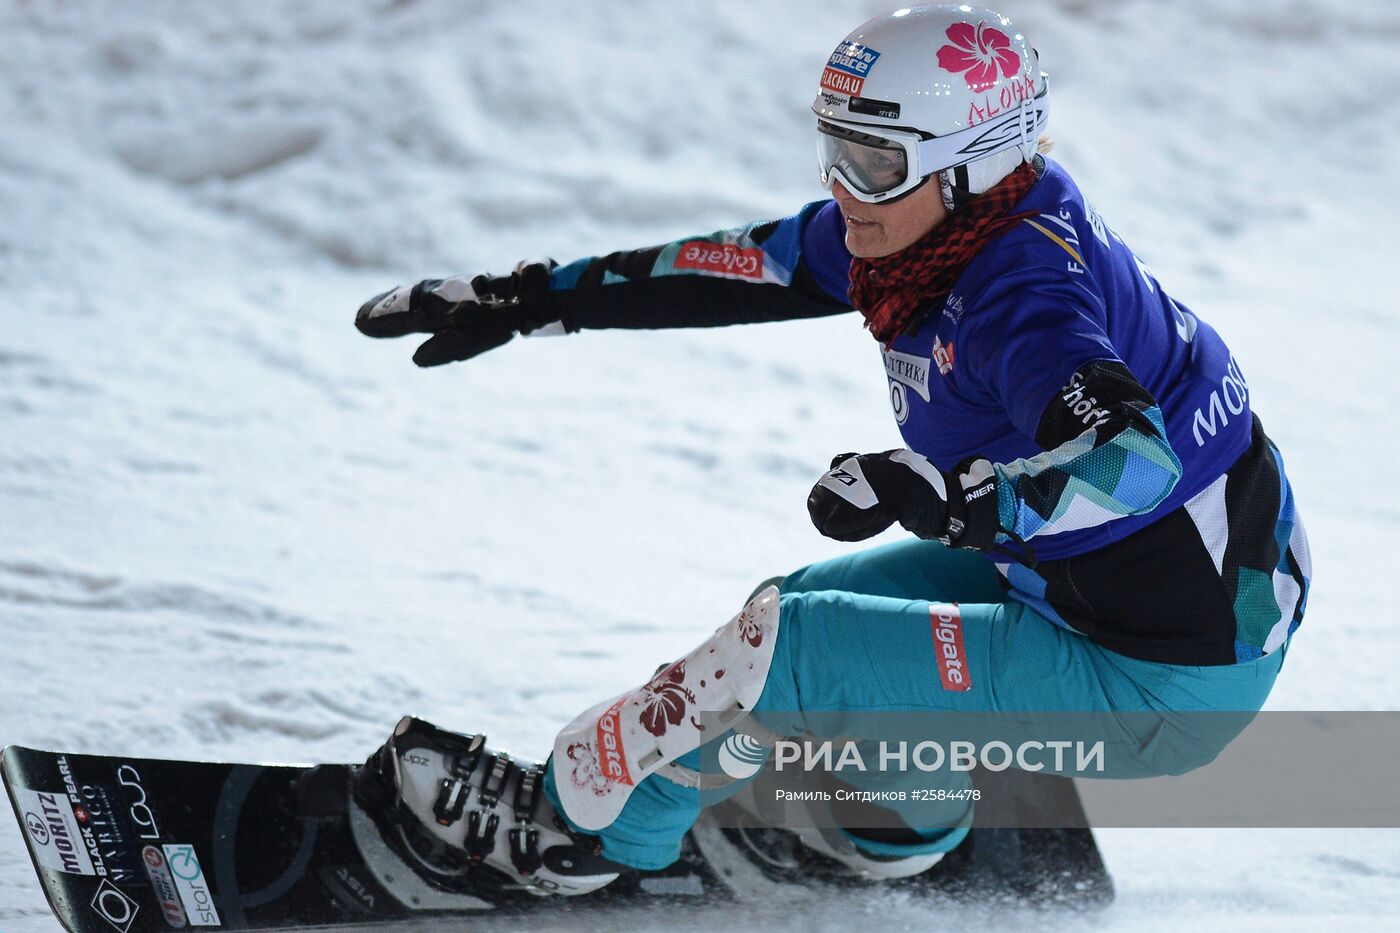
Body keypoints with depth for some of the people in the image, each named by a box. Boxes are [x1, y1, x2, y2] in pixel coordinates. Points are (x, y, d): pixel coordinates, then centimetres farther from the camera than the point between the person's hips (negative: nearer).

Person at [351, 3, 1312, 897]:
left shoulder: (1019, 290, -29)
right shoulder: (937, 219, -2)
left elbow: (1133, 461, -44)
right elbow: (742, 266, 6)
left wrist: (931, 496, -48)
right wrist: (526, 301, 8)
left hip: (1160, 680, -9)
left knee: (793, 647, -10)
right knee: (805, 603, 21)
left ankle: (576, 823, 11)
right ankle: (904, 825, 41)